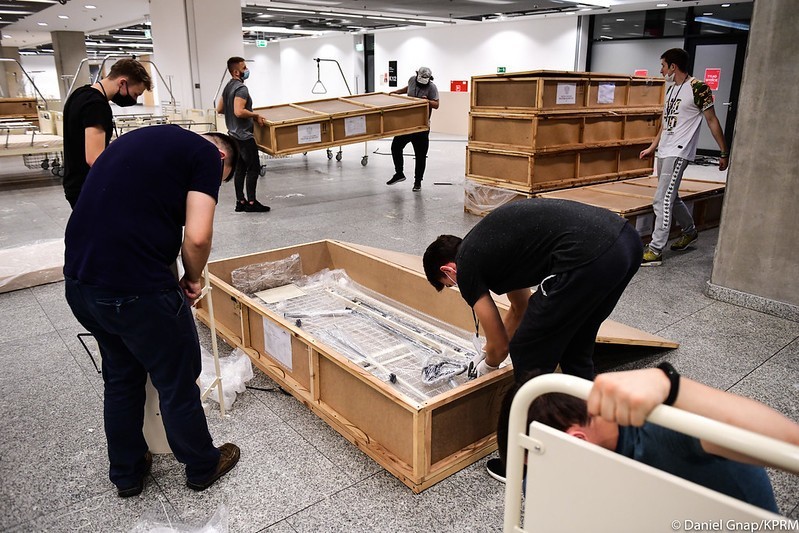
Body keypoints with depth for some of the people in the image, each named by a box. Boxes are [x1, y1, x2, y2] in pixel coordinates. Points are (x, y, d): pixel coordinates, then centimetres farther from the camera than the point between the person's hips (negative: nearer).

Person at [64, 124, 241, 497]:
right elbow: (197, 237, -15)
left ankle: (126, 473, 43)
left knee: (120, 377, 26)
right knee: (177, 383, 13)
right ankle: (203, 467, 35)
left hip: (78, 281, 8)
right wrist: (193, 280, 6)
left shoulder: (138, 140, 21)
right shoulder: (207, 154, -3)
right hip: (136, 289, -8)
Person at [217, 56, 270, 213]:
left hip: (234, 135, 10)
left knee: (240, 168, 11)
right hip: (244, 135, -10)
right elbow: (239, 111, -27)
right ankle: (251, 203, -4)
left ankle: (240, 202, 14)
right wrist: (256, 116, -15)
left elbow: (219, 109, 20)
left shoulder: (228, 86, 14)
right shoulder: (241, 88, -16)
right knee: (254, 168, -5)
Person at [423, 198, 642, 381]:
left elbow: (500, 346, 15)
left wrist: (488, 366, 38)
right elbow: (519, 307, 44)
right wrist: (488, 353, 56)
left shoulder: (466, 266, 7)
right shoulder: (487, 242, 30)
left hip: (589, 258, -9)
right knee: (574, 346, 28)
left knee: (531, 357, 11)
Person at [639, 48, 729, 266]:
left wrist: (724, 153, -6)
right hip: (664, 152, 9)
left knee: (662, 201, -13)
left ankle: (655, 251, -10)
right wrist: (652, 147, 24)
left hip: (678, 153, -9)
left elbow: (712, 120, -8)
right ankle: (690, 232, 40)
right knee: (671, 198, 18)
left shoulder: (698, 88, -10)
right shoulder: (671, 89, 14)